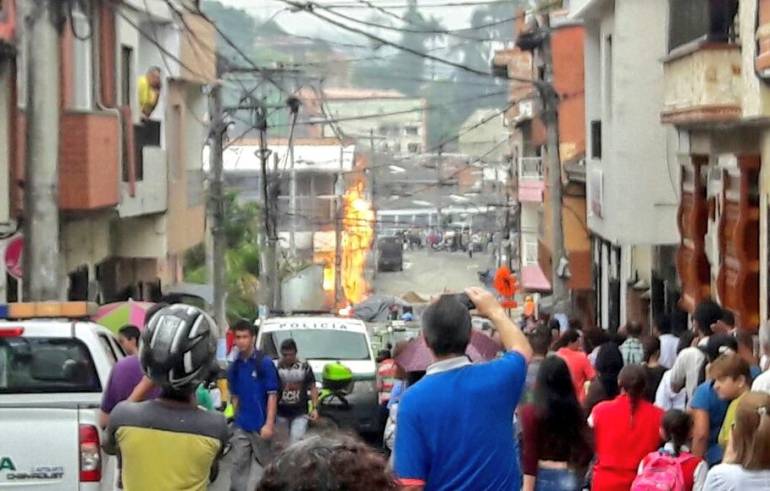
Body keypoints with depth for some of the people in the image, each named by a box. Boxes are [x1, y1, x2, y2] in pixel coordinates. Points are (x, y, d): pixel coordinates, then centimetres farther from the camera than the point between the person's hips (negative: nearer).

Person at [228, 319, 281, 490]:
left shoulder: (265, 363, -10)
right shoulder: (234, 366, 6)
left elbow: (272, 395, -12)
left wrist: (269, 424, -17)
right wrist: (237, 416, 6)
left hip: (261, 425, -5)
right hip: (241, 426, 5)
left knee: (267, 464, 9)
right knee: (239, 465, 3)